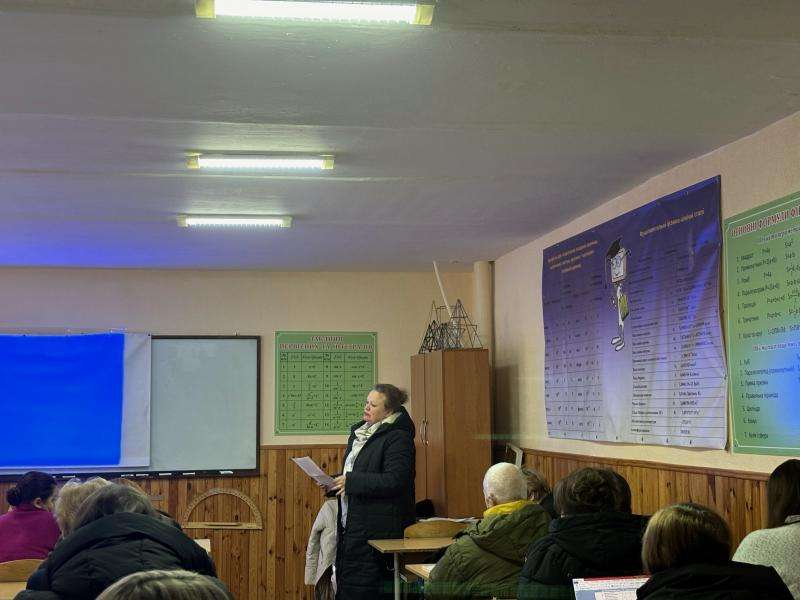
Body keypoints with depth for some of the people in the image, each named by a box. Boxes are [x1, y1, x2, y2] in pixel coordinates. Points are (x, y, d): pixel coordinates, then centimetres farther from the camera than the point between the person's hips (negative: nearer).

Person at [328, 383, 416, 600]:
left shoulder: (398, 438, -12)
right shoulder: (359, 432, 17)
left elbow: (394, 481, -21)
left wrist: (351, 481, -20)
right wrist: (334, 482, 7)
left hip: (375, 529, -9)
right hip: (351, 524, 9)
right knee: (343, 581, 10)